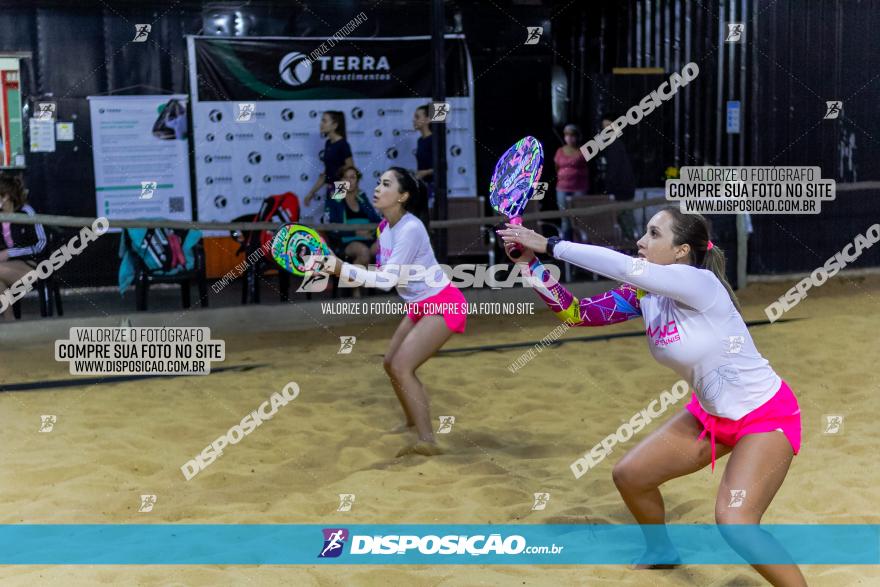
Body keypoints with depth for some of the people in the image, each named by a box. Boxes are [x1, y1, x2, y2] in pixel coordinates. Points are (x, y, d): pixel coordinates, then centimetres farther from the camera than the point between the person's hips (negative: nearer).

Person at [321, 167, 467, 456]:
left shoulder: (411, 229, -25)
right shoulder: (385, 226, 3)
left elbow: (388, 279, -29)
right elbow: (385, 271, 13)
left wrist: (343, 269, -34)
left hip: (443, 305, -10)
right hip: (419, 306, 10)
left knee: (402, 367, -19)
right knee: (392, 363, 16)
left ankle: (427, 441, -15)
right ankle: (413, 423, 38)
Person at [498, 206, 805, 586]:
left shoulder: (700, 282, -28)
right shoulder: (643, 294, -5)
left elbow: (624, 267, -40)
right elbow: (578, 313, -6)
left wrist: (550, 245, -34)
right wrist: (531, 264, -16)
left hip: (766, 416, -8)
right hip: (711, 413, 8)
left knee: (733, 523, -23)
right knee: (629, 475, 10)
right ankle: (662, 551, 39)